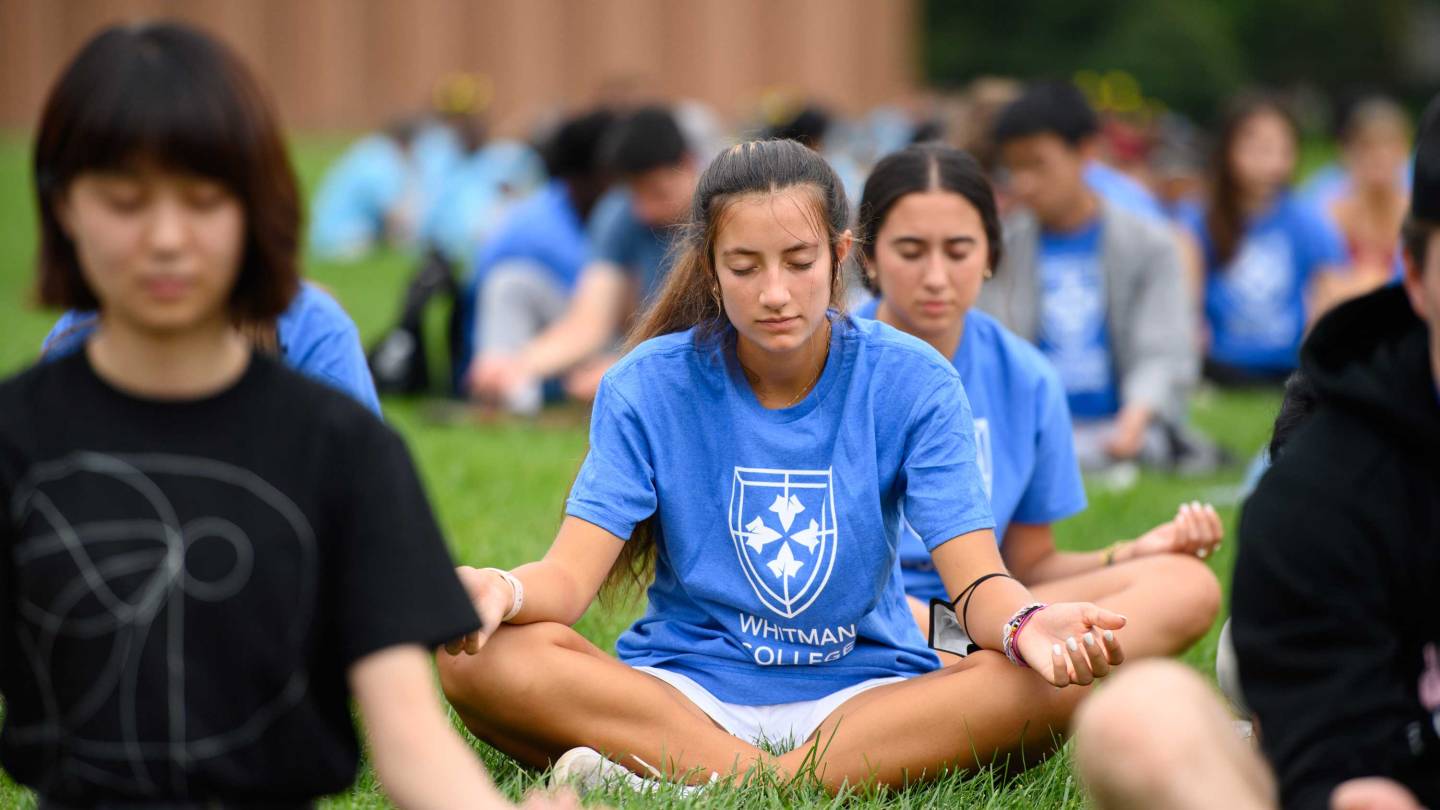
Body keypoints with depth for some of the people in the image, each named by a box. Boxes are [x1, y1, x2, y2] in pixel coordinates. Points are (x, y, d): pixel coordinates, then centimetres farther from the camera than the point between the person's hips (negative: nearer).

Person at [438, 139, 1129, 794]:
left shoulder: (910, 383, -2)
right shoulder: (649, 386, -2)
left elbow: (977, 579, -11)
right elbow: (572, 573, -12)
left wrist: (1026, 626, -36)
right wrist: (501, 592, -37)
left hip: (868, 695, 1)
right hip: (680, 693, 0)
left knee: (1059, 682, -30)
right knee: (481, 661, -27)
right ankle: (780, 783, -32)